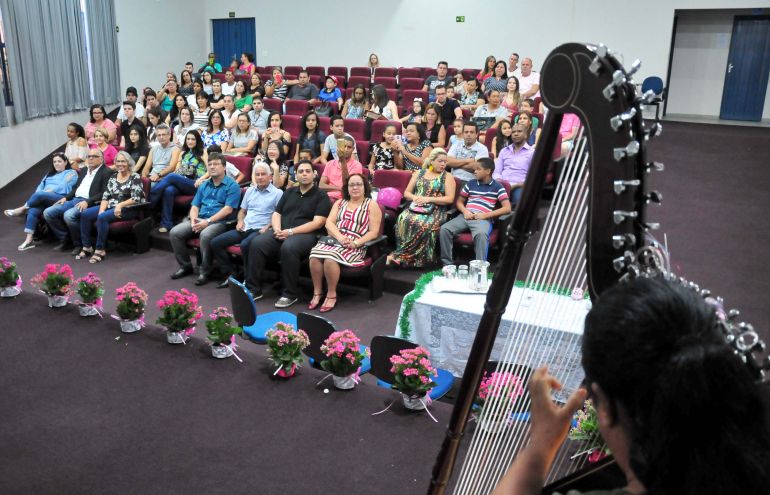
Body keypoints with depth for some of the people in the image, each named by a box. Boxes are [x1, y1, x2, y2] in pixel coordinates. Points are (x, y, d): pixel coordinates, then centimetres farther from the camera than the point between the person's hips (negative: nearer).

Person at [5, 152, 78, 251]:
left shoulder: (71, 173, 12)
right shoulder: (50, 174, 34)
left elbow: (63, 187, -4)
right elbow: (40, 187, 23)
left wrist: (47, 191, -11)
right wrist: (38, 193, 0)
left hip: (60, 198, -6)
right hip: (43, 199, 6)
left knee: (39, 195, -34)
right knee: (33, 211, -27)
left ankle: (22, 209, -12)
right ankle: (29, 240, -32)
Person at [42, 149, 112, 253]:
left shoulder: (106, 172, -3)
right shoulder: (84, 170, 22)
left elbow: (104, 193, -13)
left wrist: (87, 202, -22)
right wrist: (66, 197, 10)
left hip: (89, 203, -8)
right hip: (74, 200, 8)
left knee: (68, 215, -33)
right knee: (47, 213, -5)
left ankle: (79, 244, -13)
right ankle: (64, 238, 7)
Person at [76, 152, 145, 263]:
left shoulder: (135, 177, -3)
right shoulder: (113, 177, 15)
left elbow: (136, 198, -12)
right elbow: (105, 196, 9)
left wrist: (120, 205, -22)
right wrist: (101, 209, -8)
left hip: (127, 209, -7)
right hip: (111, 206, 7)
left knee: (102, 217, -31)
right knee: (85, 214, -12)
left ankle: (100, 249, -21)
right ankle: (87, 247, -6)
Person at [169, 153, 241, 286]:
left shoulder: (232, 186, -2)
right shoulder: (204, 185, 19)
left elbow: (228, 210, -13)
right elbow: (195, 206, 17)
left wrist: (207, 221, -19)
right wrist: (194, 219, -6)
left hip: (219, 221, -6)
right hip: (199, 220, 7)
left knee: (205, 235, -37)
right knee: (174, 233, -13)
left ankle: (205, 271, -19)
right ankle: (185, 266, 3)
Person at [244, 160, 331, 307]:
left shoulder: (321, 196, 4)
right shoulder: (289, 192, 22)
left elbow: (318, 222, -8)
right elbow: (276, 214, 19)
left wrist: (291, 231, -15)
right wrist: (277, 229, -5)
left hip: (305, 234, -5)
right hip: (282, 233, 5)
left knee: (288, 248, -38)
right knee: (256, 243, -22)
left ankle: (290, 294, -24)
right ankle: (253, 289, -15)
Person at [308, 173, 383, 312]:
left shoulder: (372, 205, 7)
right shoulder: (339, 203, 21)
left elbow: (373, 232, -1)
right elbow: (329, 223, 8)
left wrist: (355, 243, -16)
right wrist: (340, 237, -13)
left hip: (355, 246, -4)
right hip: (334, 239, 4)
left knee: (330, 258, -33)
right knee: (315, 255, -27)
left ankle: (331, 294, -14)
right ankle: (317, 292, -12)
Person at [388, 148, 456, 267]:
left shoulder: (447, 177, 7)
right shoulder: (419, 173, 16)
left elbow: (450, 199, -4)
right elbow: (406, 193, 16)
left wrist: (429, 199, -13)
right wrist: (415, 197, -8)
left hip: (436, 211, -2)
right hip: (416, 207, 3)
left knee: (424, 225, -35)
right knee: (403, 219, -32)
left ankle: (399, 255, -29)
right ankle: (402, 255, -26)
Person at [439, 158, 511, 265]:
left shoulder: (497, 187, 6)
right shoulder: (470, 184, 18)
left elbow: (507, 208, -3)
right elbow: (459, 201, 24)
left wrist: (485, 215, -11)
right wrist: (465, 211, 0)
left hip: (483, 219, -4)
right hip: (466, 216, 4)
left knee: (481, 234, -39)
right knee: (444, 229, -21)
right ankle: (447, 263, -15)